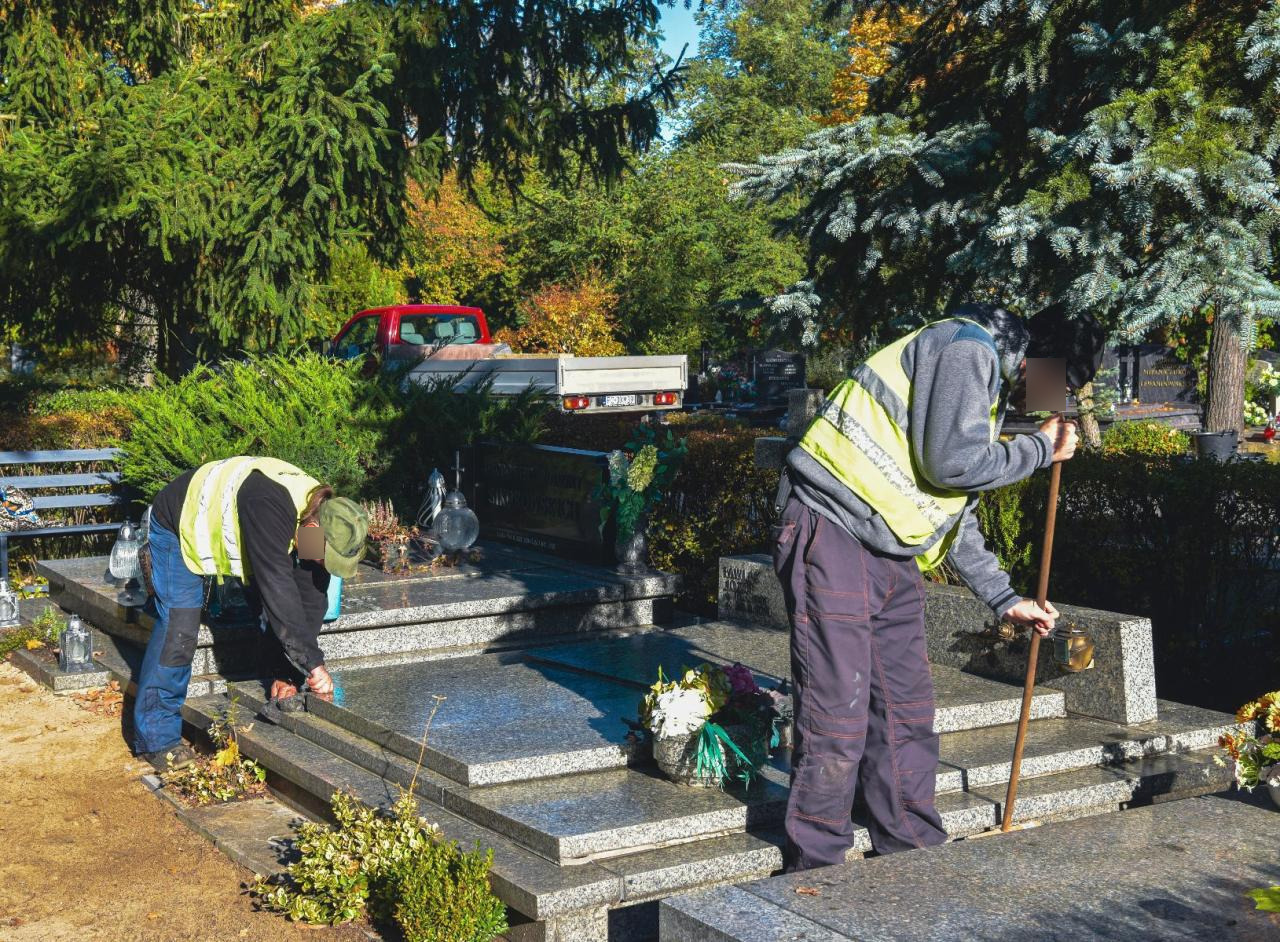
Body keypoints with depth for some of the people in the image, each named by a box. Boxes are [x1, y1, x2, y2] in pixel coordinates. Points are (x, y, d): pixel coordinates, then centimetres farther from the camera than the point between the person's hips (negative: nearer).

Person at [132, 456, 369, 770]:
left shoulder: (323, 515, -18)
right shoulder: (270, 506, -43)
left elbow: (310, 600, -13)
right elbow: (277, 588, -45)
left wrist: (292, 671, -16)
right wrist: (312, 663, -42)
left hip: (225, 527, 7)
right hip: (180, 527, -7)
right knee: (178, 629, -17)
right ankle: (156, 737, -8)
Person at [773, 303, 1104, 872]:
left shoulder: (990, 387, 22)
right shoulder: (966, 349, -9)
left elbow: (957, 511, 26)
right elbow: (952, 463, -18)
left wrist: (1004, 599, 24)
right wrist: (1039, 449, -3)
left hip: (891, 555, 10)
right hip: (834, 534, -10)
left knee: (908, 713, 13)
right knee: (837, 719, -7)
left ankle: (915, 855, 25)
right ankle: (814, 873, 4)